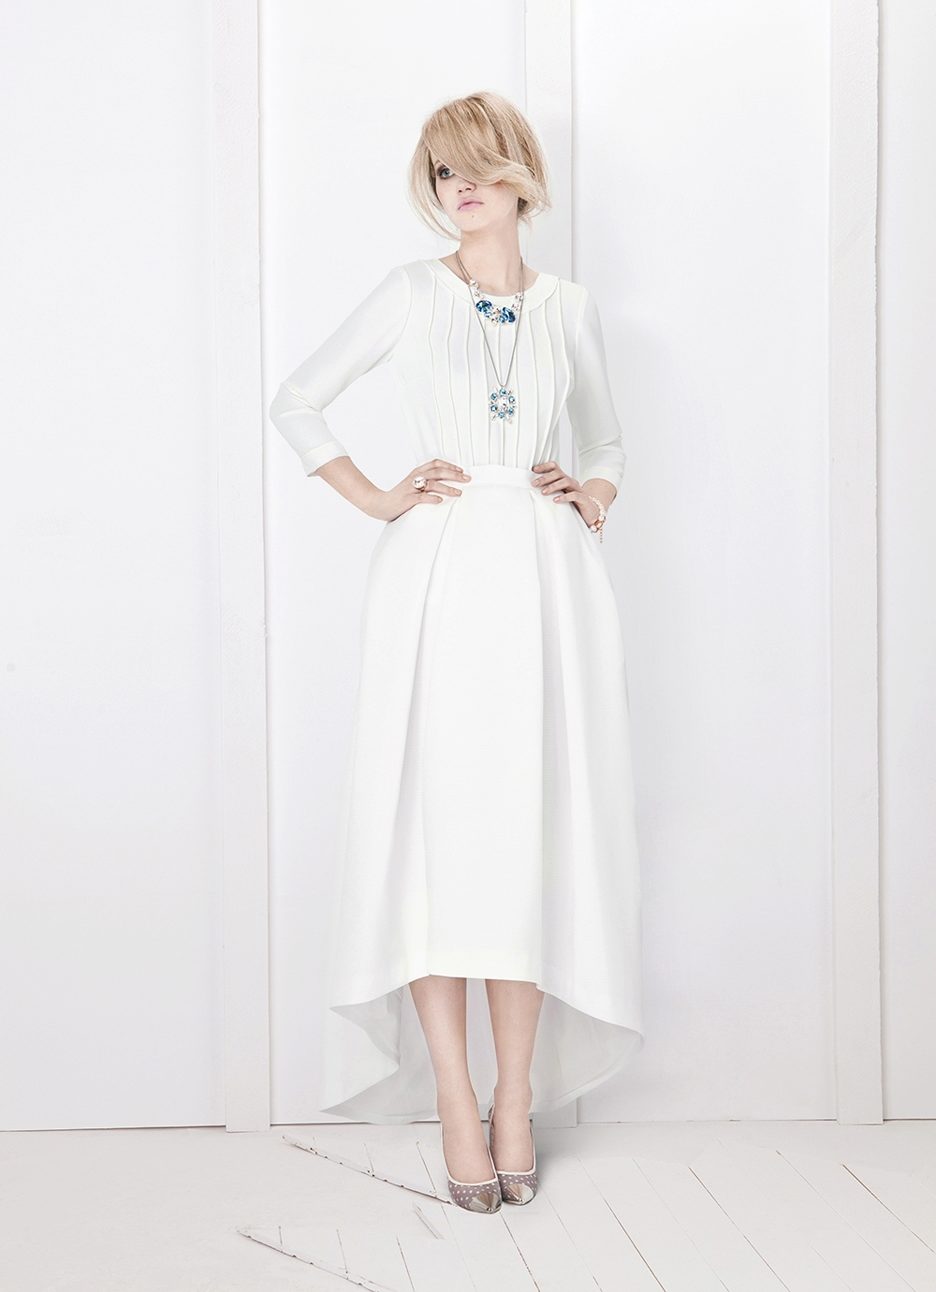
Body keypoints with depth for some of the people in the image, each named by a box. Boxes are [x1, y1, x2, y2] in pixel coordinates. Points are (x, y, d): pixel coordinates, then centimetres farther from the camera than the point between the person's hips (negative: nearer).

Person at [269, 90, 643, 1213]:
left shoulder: (568, 308, 14)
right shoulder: (411, 294, 8)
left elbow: (606, 438, 28)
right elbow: (296, 401, 12)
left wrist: (594, 496, 8)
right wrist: (376, 497, 2)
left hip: (546, 577, 2)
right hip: (438, 574, -2)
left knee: (530, 827, 1)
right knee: (437, 819, -6)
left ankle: (516, 1094, 9)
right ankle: (455, 1099, 1)